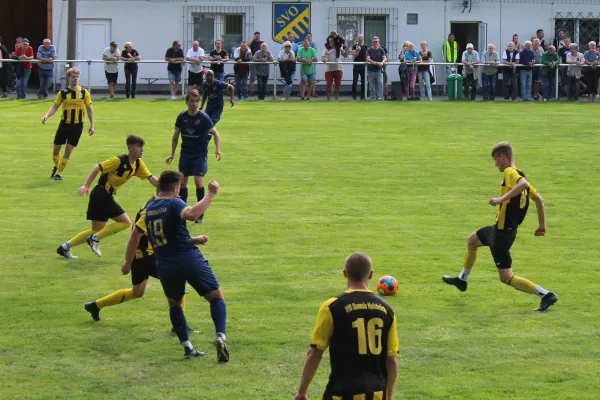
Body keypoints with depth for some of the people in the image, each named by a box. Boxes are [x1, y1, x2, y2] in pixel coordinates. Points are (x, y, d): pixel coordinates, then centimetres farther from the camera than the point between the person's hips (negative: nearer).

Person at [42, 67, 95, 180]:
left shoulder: (84, 92, -3)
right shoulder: (63, 93, -2)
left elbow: (89, 108, 1)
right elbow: (55, 106, 0)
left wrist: (92, 125, -2)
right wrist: (47, 115, -18)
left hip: (77, 125, -1)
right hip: (64, 124, 1)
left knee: (69, 150, -4)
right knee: (56, 149, 5)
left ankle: (58, 173, 8)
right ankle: (56, 167, 33)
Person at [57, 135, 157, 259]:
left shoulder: (138, 164, 5)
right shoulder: (119, 161, -18)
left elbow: (151, 178, 7)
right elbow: (97, 168, -18)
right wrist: (86, 186, -24)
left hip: (107, 196, 9)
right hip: (101, 194, -9)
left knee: (97, 230, 13)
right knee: (125, 222, -11)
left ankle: (66, 247, 17)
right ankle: (95, 239, -6)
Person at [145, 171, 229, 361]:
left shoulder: (149, 208, 12)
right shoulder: (173, 203, -8)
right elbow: (191, 214, -31)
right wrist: (211, 194, -25)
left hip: (164, 265, 5)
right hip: (189, 259, -5)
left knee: (174, 304, 24)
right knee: (216, 296, 8)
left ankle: (187, 347, 14)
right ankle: (220, 336, -14)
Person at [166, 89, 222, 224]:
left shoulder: (203, 117, -13)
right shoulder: (182, 116, -3)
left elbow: (215, 133, -10)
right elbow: (176, 135, 8)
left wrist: (217, 149, -26)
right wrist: (172, 154, 8)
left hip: (200, 153, -4)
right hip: (185, 152, 4)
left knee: (198, 181, -13)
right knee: (182, 181, 5)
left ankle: (200, 214, -1)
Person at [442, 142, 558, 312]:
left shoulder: (510, 172, -19)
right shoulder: (518, 174, 9)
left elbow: (524, 184, -41)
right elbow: (538, 199, 13)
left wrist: (501, 199, -40)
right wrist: (542, 225, 18)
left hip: (502, 233, -10)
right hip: (501, 228, 10)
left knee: (506, 278, -7)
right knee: (471, 241, 32)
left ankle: (546, 295, -8)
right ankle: (462, 280, 49)